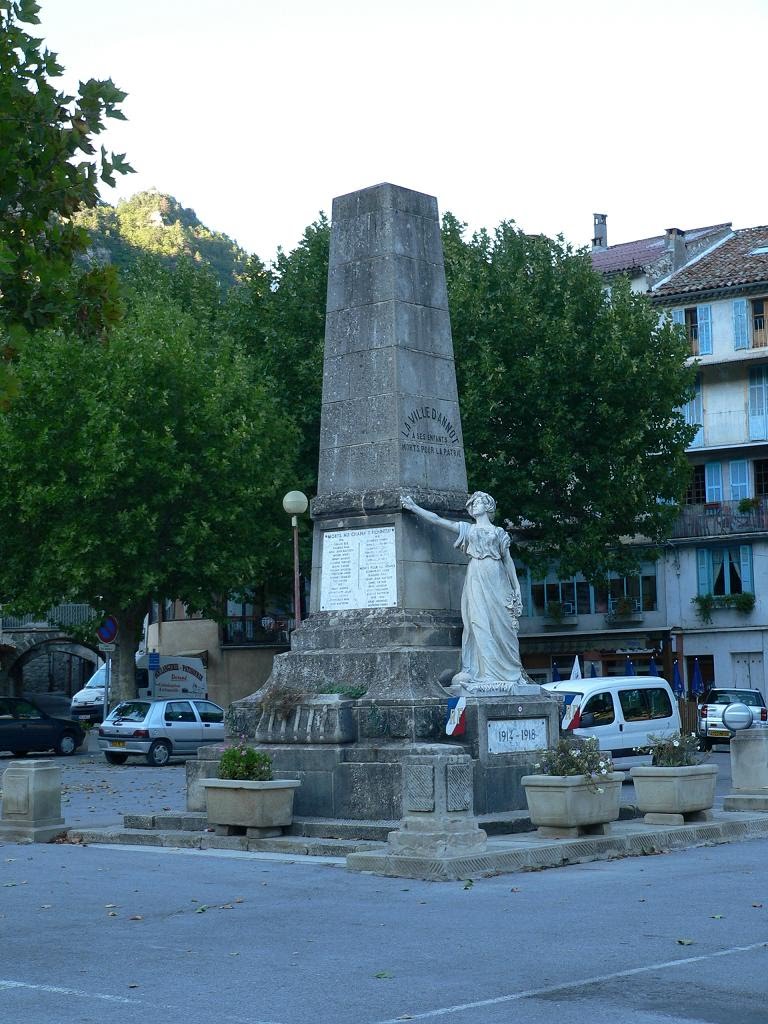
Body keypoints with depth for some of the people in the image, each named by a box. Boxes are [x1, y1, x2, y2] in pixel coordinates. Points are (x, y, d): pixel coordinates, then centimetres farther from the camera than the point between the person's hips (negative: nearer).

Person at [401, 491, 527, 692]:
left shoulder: (499, 532, 15)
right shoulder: (467, 529, 15)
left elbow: (508, 560, 14)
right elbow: (437, 520, 9)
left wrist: (516, 587, 7)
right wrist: (414, 508, 2)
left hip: (497, 580, 0)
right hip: (476, 579, 0)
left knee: (500, 624, -4)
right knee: (479, 623, -10)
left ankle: (509, 672, 1)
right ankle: (486, 672, -12)